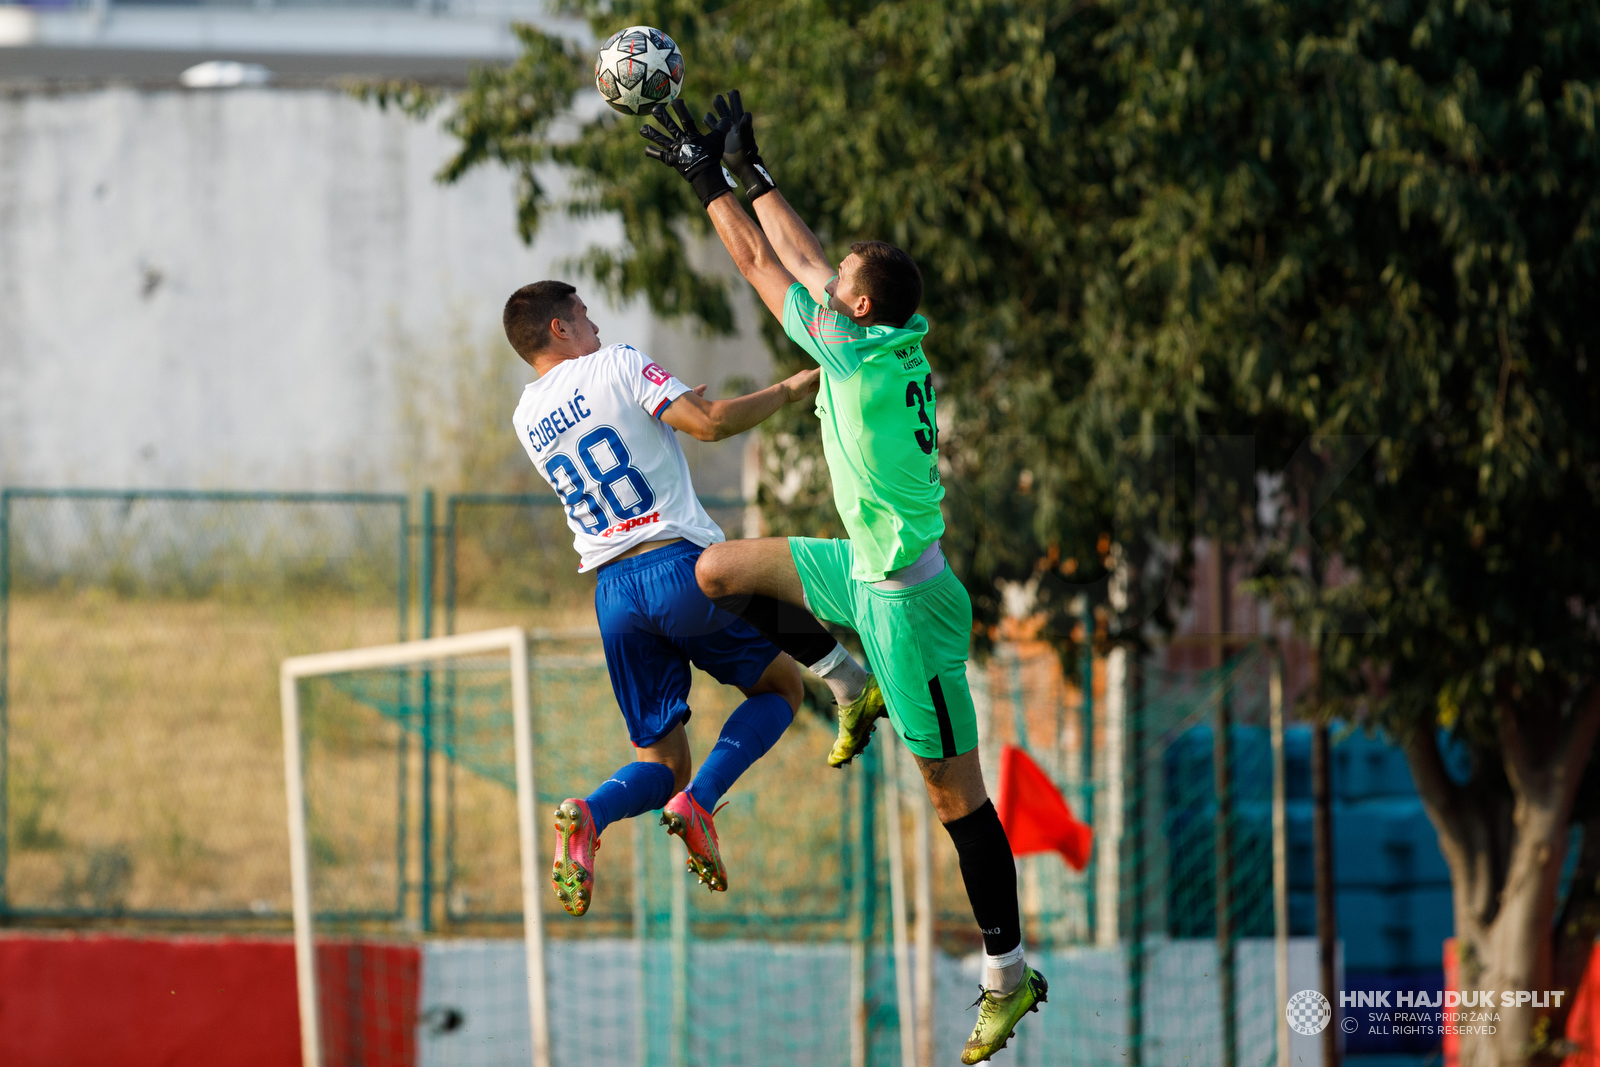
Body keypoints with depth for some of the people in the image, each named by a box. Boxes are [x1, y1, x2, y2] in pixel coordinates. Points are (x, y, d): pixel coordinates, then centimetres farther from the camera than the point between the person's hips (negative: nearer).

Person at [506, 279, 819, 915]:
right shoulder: (617, 365, -2)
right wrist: (790, 391, -1)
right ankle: (698, 802, -8)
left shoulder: (527, 421, 15)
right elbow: (708, 422, -13)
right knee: (781, 686, 18)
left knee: (659, 764, 11)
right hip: (681, 564, -5)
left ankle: (587, 815, -24)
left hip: (613, 593, 5)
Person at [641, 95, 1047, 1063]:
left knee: (955, 788, -3)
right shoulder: (893, 340, 1)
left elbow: (762, 264, -13)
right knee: (720, 572, 14)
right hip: (865, 569, 9)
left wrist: (707, 177, -4)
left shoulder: (860, 353, -21)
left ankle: (1009, 976, 3)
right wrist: (749, 172, 16)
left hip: (906, 598, -9)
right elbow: (801, 258, 15)